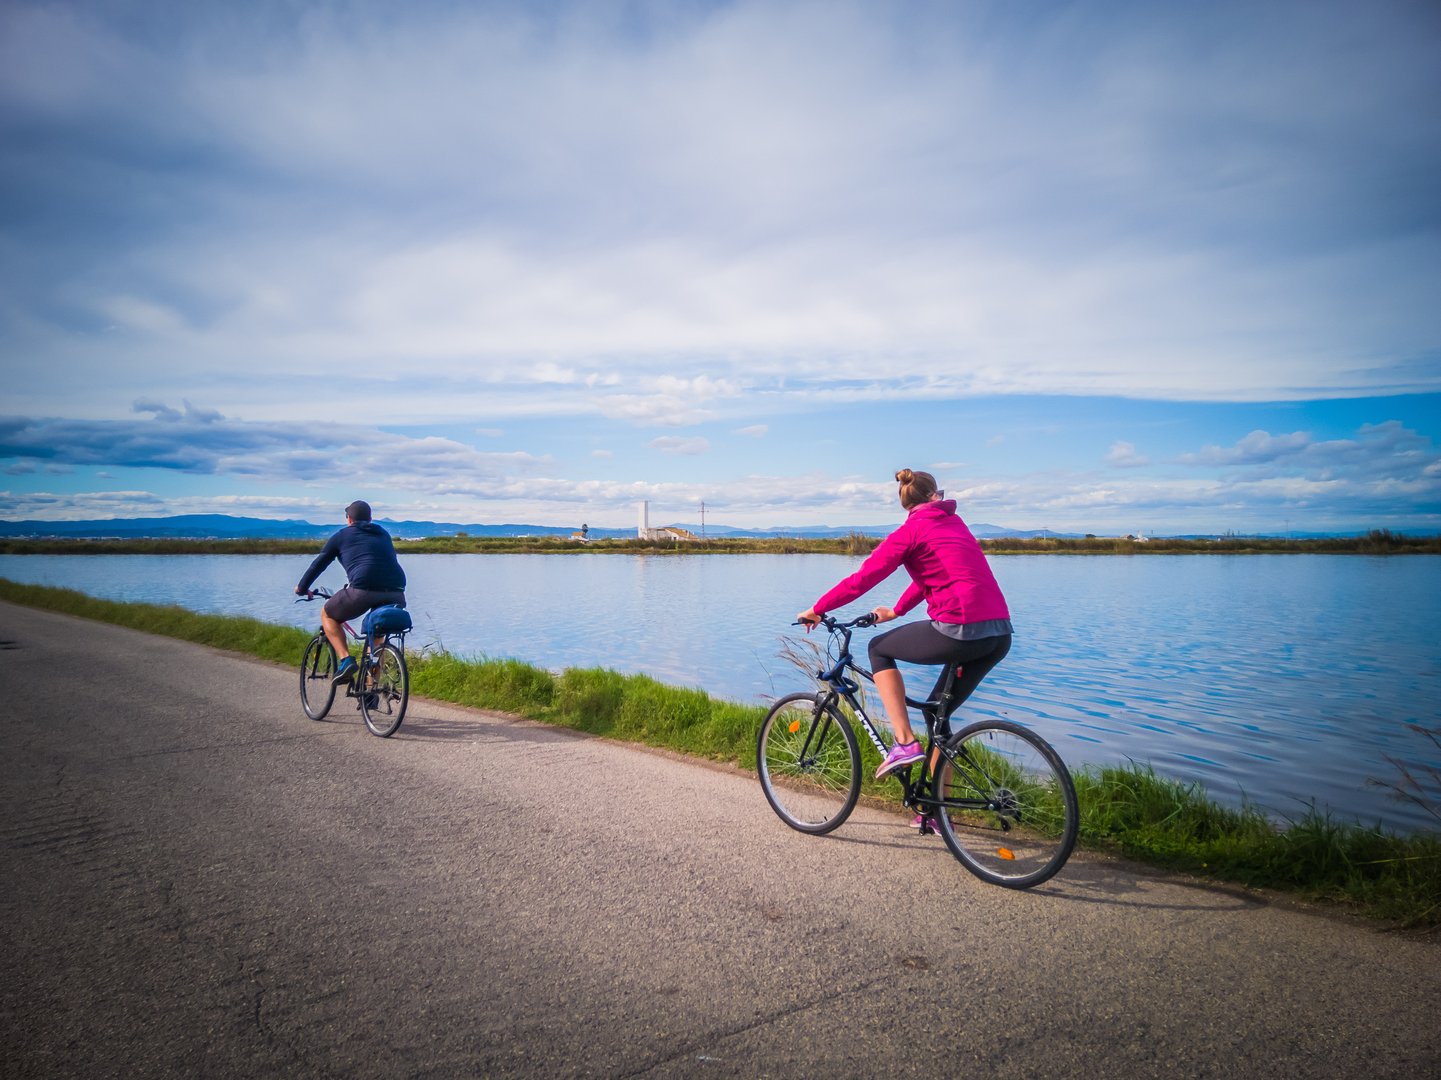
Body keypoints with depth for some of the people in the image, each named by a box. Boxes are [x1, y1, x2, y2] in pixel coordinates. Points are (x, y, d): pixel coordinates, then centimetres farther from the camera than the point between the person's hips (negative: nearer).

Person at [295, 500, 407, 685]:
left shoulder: (342, 536, 18)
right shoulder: (384, 535, 28)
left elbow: (318, 564, 25)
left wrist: (302, 588, 40)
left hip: (364, 590, -4)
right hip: (396, 594, 4)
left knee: (327, 615, 22)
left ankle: (346, 660, 3)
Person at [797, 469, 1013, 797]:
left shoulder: (912, 530, 0)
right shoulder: (954, 523, 22)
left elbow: (862, 579, -1)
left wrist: (816, 610, 10)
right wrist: (895, 612, 43)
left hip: (959, 631, -7)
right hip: (1000, 635, 7)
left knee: (879, 649, 16)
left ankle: (905, 743, 5)